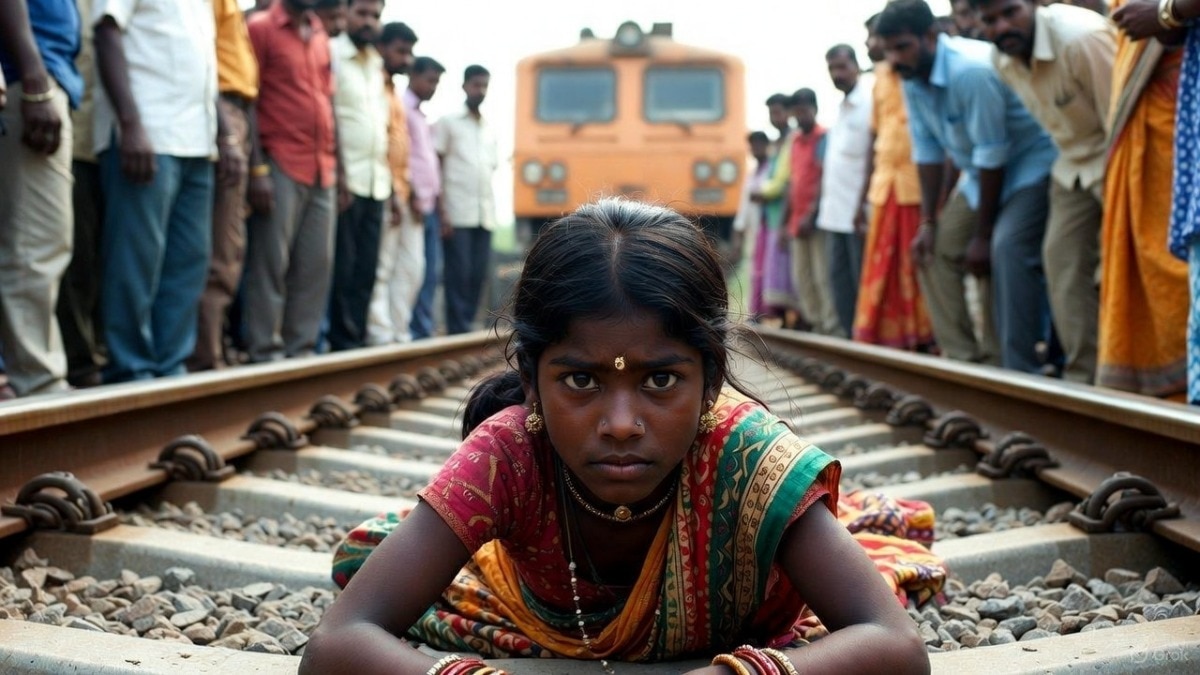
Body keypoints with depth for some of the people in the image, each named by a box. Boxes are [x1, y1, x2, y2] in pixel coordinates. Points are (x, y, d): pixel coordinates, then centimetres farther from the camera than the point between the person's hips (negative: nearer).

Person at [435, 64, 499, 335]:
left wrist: (489, 205, 8)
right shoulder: (448, 123, 4)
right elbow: (435, 168, -1)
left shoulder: (490, 130, 19)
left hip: (485, 214, 5)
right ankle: (459, 332, -4)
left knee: (478, 275, 4)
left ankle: (467, 326, 11)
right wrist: (442, 211, -10)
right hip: (457, 213, -5)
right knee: (458, 274, -7)